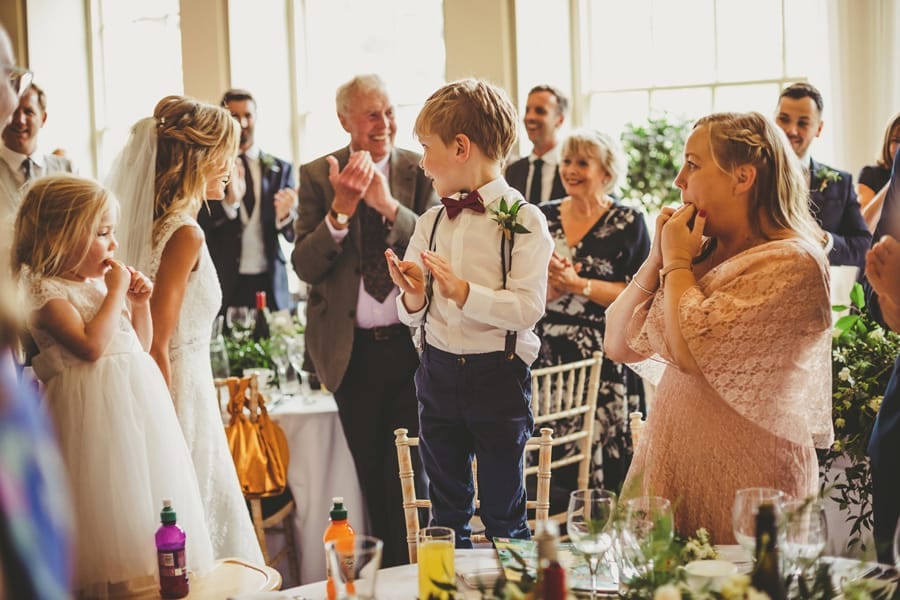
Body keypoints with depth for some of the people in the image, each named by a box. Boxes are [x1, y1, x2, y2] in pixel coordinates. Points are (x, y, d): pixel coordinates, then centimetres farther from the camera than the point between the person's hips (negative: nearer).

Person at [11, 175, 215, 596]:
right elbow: (91, 345, -26)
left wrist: (139, 304, 6)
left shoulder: (99, 283, 14)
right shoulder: (47, 292, -11)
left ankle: (151, 578, 19)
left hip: (138, 403, 9)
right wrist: (116, 292, -17)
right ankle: (114, 582, 4)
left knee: (149, 494, 11)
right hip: (97, 409, -8)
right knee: (112, 504, -6)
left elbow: (139, 346, 22)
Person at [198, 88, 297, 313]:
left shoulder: (281, 169, 8)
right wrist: (230, 201, -22)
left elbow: (293, 235, 5)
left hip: (271, 284, 2)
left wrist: (285, 215, -17)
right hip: (226, 285, -2)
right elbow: (200, 230, -5)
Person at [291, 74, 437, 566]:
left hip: (411, 343, -1)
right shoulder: (317, 175, -1)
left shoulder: (419, 170, -2)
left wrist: (390, 206, -27)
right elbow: (305, 266, -8)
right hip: (351, 349, 1)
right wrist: (340, 209, -22)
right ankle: (391, 567, 32)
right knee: (372, 475, 15)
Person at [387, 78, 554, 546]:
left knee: (503, 511, 5)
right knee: (446, 508, 16)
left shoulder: (523, 220, -10)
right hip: (437, 372, 5)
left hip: (498, 377, -5)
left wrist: (463, 292, -28)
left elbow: (529, 306, -20)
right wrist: (412, 296, -13)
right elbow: (411, 315, 9)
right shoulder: (430, 222, 7)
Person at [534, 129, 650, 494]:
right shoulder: (543, 217, 9)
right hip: (548, 355, 3)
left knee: (601, 462, -3)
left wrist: (577, 284, -13)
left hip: (604, 358, -3)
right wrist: (550, 288, -12)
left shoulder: (628, 223, -1)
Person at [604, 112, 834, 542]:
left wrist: (676, 262, -9)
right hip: (672, 458, 7)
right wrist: (657, 257, 0)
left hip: (739, 478, -7)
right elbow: (617, 344, 9)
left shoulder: (792, 263, -14)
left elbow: (692, 351, -24)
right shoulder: (704, 252, 10)